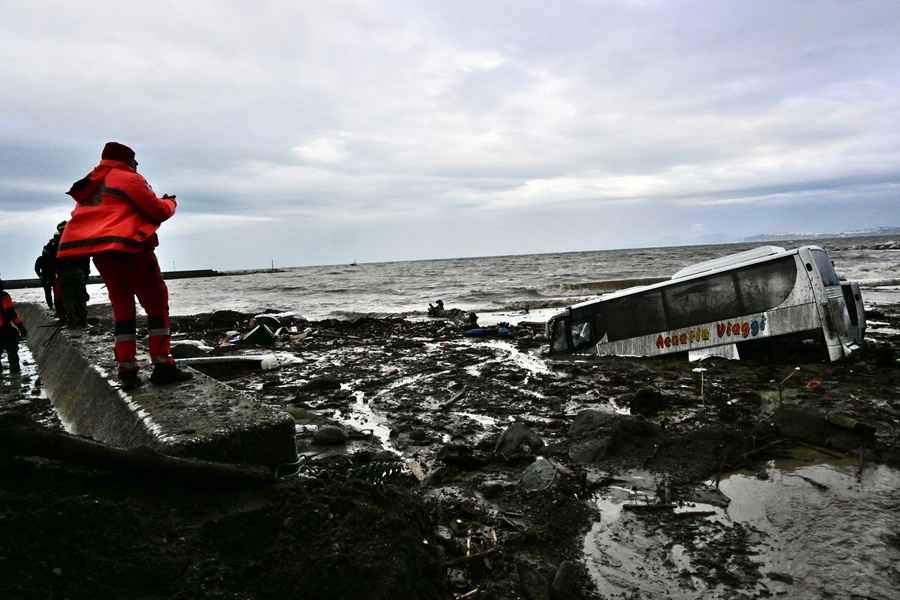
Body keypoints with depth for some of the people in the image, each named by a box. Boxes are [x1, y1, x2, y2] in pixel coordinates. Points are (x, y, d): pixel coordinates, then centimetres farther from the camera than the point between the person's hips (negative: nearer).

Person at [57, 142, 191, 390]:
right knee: (157, 304, -2)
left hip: (100, 253, 8)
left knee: (122, 307, 12)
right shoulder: (129, 179, -2)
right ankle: (163, 367, -7)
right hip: (128, 248, -8)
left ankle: (127, 372, 5)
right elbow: (158, 212, -4)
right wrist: (170, 203, 17)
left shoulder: (90, 186, 23)